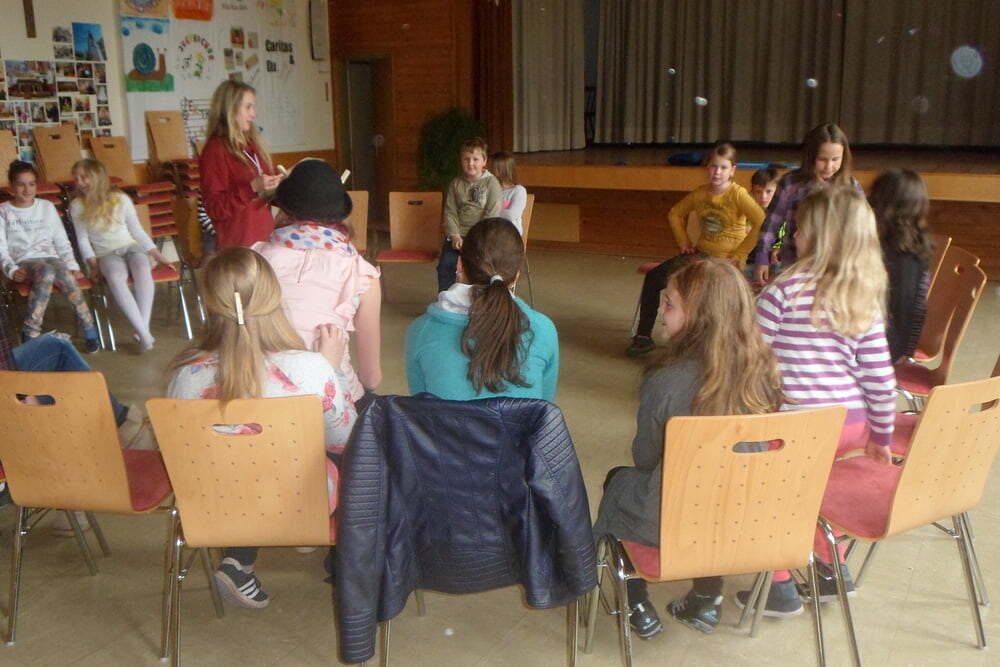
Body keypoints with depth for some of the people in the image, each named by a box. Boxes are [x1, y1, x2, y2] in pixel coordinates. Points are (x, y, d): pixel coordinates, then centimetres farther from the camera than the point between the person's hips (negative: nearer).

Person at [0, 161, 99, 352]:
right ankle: (31, 333, -39)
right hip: (24, 262, -2)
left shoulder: (47, 207, 16)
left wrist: (72, 266, 1)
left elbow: (62, 241, 15)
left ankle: (89, 331, -26)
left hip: (52, 258, 2)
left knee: (68, 278, -36)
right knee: (47, 272, -40)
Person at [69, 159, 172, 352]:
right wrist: (93, 264, -8)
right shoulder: (77, 206, 7)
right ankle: (144, 333, -44)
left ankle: (143, 328, -43)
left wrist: (157, 255, 7)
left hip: (131, 247, 1)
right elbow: (82, 239, 6)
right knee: (115, 277, -38)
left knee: (143, 269, -37)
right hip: (106, 254, -1)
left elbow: (137, 230, 11)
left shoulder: (121, 199, 7)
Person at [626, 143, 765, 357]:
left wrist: (739, 254, -21)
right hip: (701, 253, 7)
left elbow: (762, 223, -23)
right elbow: (676, 213, 20)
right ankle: (643, 336, 6)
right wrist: (684, 242, 9)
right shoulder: (700, 193, 4)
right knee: (654, 277, -2)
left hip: (726, 259, -7)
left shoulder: (737, 194, -13)